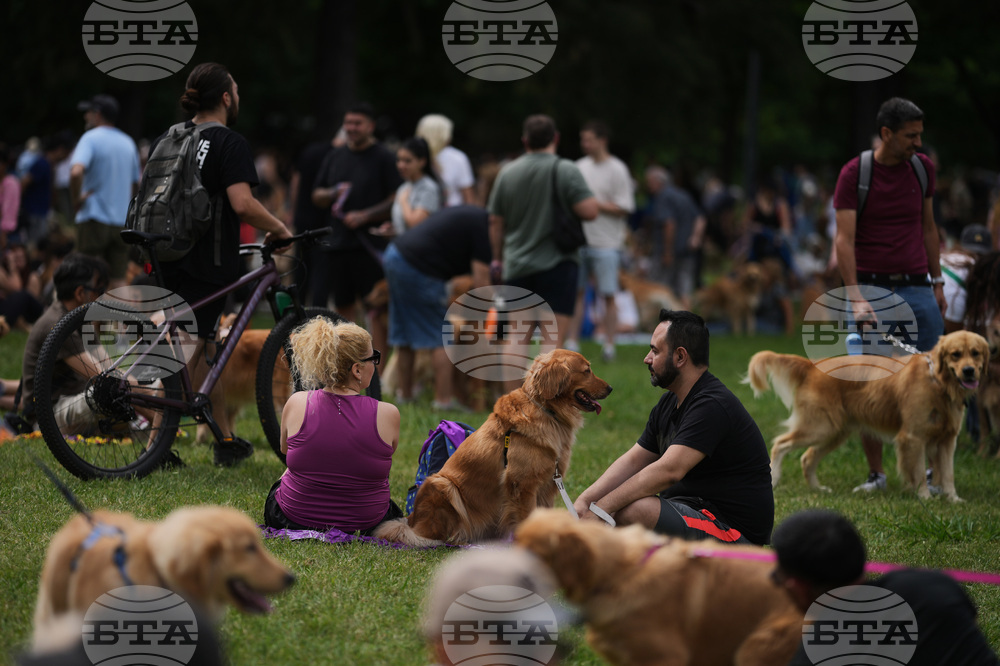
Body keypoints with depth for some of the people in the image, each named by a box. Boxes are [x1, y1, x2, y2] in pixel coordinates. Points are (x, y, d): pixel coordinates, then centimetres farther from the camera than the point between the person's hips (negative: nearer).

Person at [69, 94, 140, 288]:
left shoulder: (91, 138, -9)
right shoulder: (128, 143, 12)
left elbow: (76, 171, -27)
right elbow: (136, 184, 19)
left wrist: (76, 200, -14)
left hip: (94, 218, -5)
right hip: (122, 221, 6)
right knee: (118, 281, 6)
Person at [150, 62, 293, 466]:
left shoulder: (164, 140, 12)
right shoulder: (229, 144, -9)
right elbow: (243, 204, -21)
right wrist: (280, 229, -6)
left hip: (166, 260, 7)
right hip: (206, 262, -7)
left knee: (206, 348, 15)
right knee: (191, 354, -2)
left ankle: (227, 441, 17)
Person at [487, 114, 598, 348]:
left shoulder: (507, 173, 6)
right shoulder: (566, 171, -7)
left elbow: (496, 222, 10)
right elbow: (590, 211, -14)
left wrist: (497, 259, 21)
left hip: (517, 268, 4)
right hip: (557, 264, -4)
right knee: (554, 338, -6)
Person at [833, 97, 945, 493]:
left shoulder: (923, 168, 7)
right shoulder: (854, 173, -5)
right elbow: (844, 239, -11)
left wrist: (937, 282, 16)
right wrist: (855, 296, -20)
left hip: (917, 288, 3)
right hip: (871, 288, -3)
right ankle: (875, 473, 8)